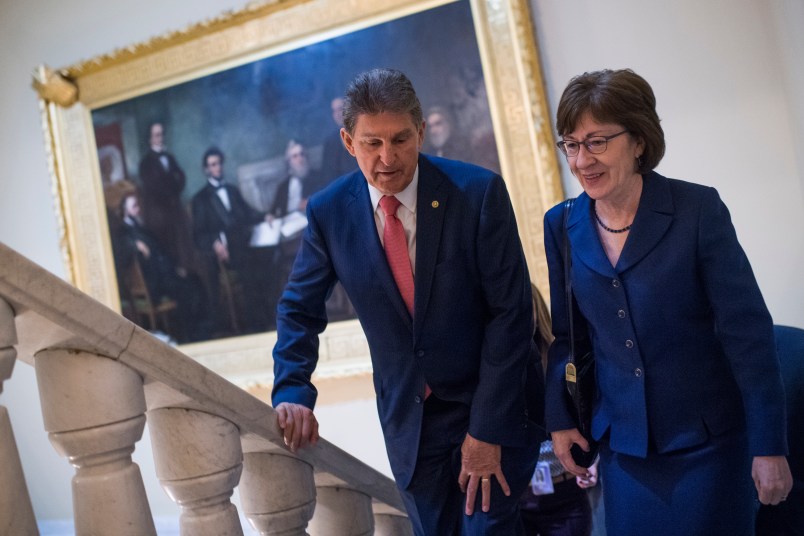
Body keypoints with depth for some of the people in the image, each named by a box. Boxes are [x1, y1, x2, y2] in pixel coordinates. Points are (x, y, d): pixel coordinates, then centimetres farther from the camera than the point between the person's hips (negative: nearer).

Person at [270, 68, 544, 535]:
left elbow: (511, 313, -14)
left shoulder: (478, 192, -16)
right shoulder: (329, 211, -7)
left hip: (493, 409, -3)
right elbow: (300, 310, 4)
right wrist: (292, 392, -13)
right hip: (408, 419, 3)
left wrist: (488, 430, -15)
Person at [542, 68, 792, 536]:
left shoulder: (699, 209, -13)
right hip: (623, 445, 4)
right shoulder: (561, 227, -1)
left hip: (708, 442, -3)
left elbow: (748, 331, -12)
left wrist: (769, 445, -12)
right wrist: (559, 420, 7)